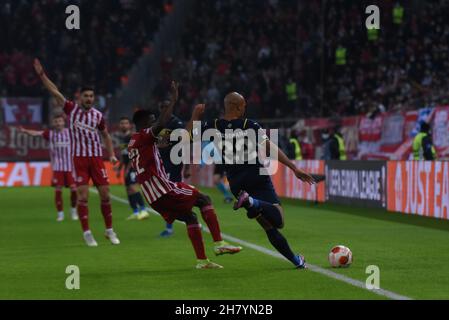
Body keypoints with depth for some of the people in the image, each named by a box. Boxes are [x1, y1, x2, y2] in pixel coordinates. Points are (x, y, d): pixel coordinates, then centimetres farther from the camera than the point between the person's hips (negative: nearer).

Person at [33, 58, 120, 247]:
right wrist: (41, 74, -12)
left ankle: (109, 230, 13)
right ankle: (86, 233, -3)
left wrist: (111, 155, 7)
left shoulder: (98, 116, 4)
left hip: (96, 157, 2)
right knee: (82, 195, -8)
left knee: (105, 194, 0)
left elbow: (106, 135, 17)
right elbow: (55, 92, -5)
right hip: (79, 158, -2)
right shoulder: (71, 109, 1)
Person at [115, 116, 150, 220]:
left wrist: (128, 168, -18)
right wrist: (119, 168, 23)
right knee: (128, 189, 9)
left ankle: (143, 210, -18)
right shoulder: (121, 137, 15)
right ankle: (135, 212, 14)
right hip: (127, 166, 9)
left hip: (134, 165, -9)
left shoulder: (132, 136, -11)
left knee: (133, 188, -18)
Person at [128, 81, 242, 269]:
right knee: (204, 200, 0)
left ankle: (201, 260, 10)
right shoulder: (144, 136, -7)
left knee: (190, 218, 17)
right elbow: (161, 123, -25)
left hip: (152, 197, 9)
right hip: (163, 188, -9)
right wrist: (173, 99, -18)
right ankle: (219, 243, -12)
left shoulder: (132, 144, 21)